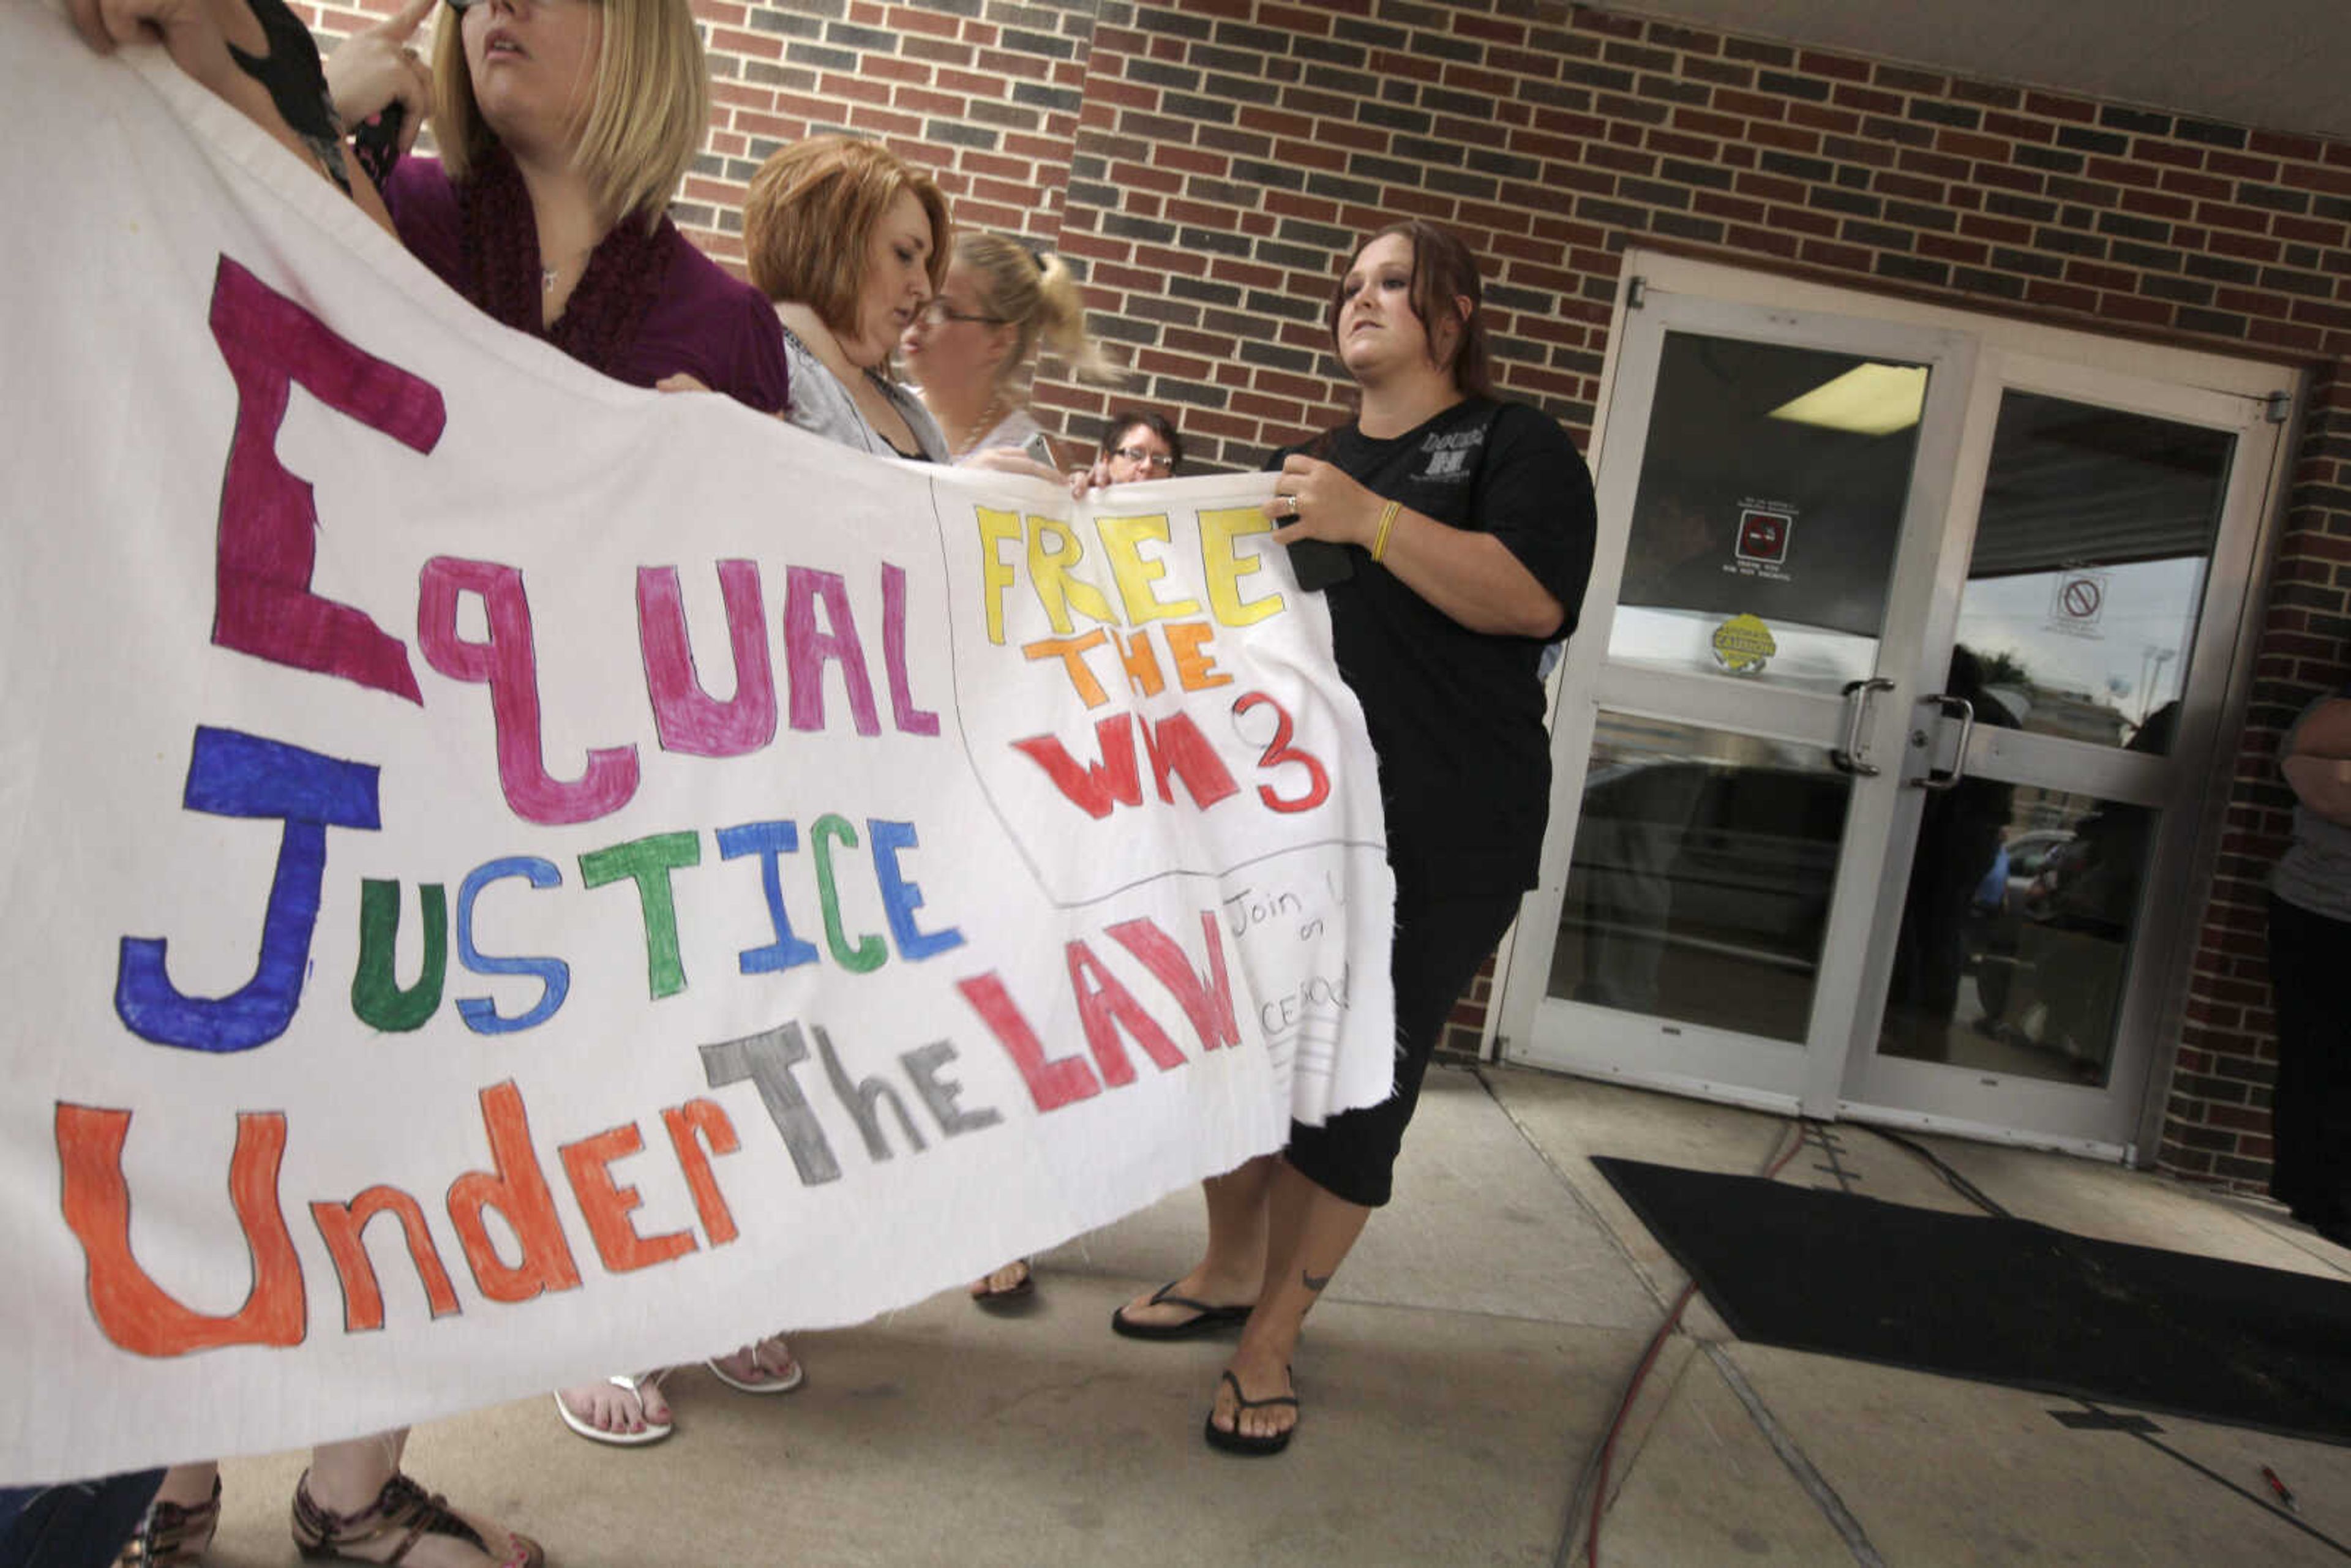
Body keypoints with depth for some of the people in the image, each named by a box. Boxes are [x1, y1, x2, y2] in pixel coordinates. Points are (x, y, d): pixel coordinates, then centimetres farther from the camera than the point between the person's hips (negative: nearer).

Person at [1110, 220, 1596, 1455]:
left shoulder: (1514, 447, 2)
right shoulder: (1305, 463, 21)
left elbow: (1534, 599, -15)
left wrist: (1370, 521, -21)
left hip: (1434, 840, -5)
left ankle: (1270, 1341, 14)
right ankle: (1229, 1270, 31)